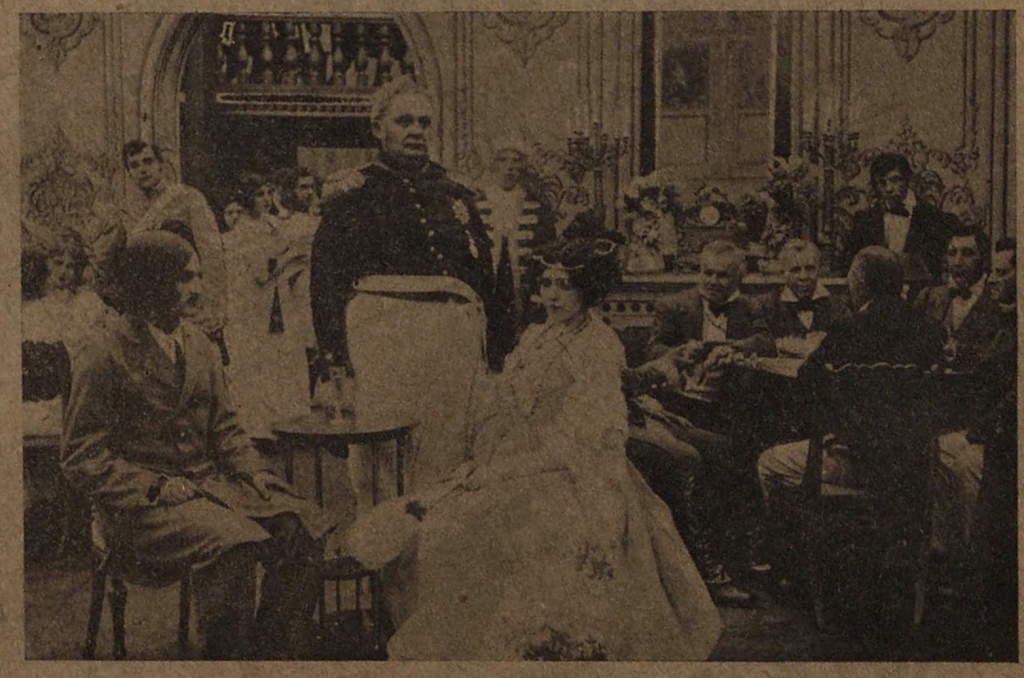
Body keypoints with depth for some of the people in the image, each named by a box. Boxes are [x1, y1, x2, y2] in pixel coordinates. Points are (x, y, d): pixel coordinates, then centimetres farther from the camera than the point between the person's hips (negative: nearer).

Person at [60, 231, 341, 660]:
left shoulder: (199, 345, 14)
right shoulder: (102, 359, -6)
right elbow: (81, 458, -7)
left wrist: (254, 473, -2)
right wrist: (156, 489, -17)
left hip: (209, 481, 7)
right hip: (143, 500, -6)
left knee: (303, 529, -16)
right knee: (234, 545, -33)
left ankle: (274, 654, -4)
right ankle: (227, 657, -11)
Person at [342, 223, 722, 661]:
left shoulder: (599, 348, -9)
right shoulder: (535, 338, 13)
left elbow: (572, 439, -15)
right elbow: (493, 410, 13)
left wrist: (500, 469, -17)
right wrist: (489, 464, 0)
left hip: (575, 482, -7)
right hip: (520, 472, 7)